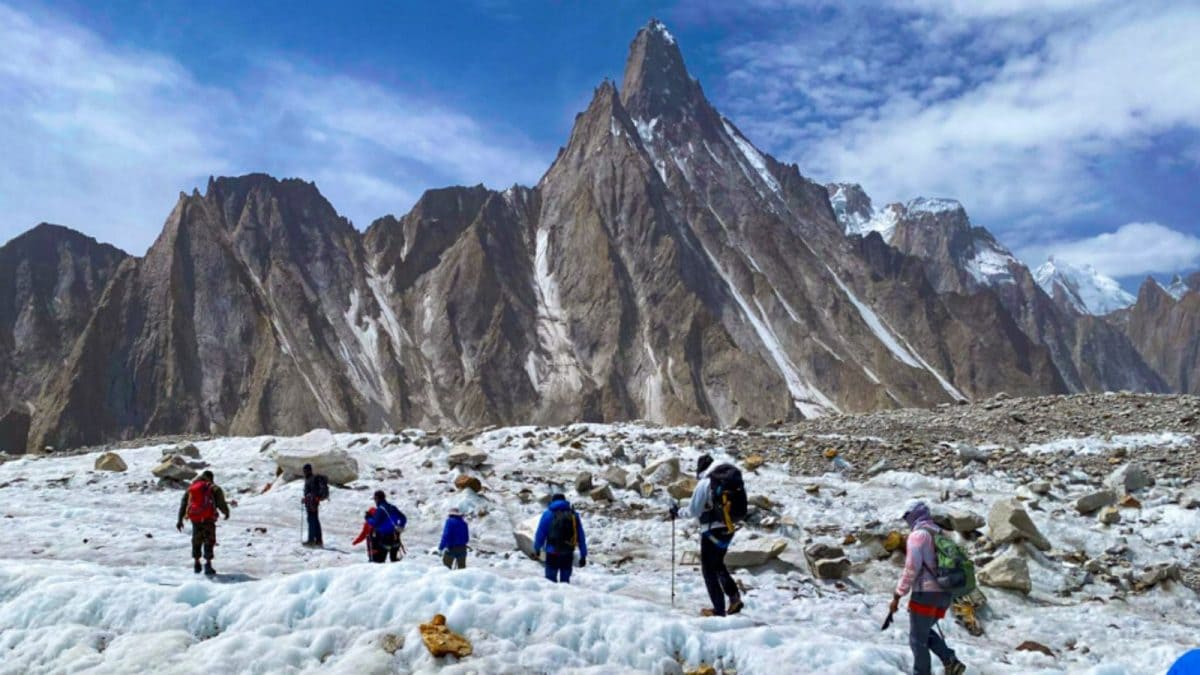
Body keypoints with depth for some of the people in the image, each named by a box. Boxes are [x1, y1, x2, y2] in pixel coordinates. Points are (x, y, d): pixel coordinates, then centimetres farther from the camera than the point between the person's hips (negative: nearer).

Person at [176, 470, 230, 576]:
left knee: (196, 540, 21)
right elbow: (221, 503, -5)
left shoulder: (191, 488, 15)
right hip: (208, 518, -4)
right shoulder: (213, 488, 1)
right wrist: (226, 512, 14)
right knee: (209, 541, 3)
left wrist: (180, 520, 12)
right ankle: (208, 564, -8)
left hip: (194, 518, 4)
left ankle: (196, 564, 26)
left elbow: (183, 504, 11)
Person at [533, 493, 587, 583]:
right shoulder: (574, 514, 7)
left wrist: (537, 548, 15)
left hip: (552, 553, -2)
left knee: (550, 579, 4)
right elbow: (581, 536, 7)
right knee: (565, 580, 10)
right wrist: (583, 555, 11)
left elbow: (540, 533, 0)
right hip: (568, 554, 3)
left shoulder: (548, 514, -1)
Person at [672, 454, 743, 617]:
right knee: (718, 564, 24)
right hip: (729, 529, 7)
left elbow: (693, 511, -12)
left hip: (712, 531, -7)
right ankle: (734, 597, 11)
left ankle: (719, 609, 9)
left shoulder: (704, 483, -16)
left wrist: (677, 512, 5)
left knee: (709, 570, 7)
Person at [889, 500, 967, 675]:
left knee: (918, 640, 4)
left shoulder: (918, 534, -11)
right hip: (944, 594, 8)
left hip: (925, 593, -8)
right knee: (925, 632, 23)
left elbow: (911, 568, -17)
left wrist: (897, 596, -12)